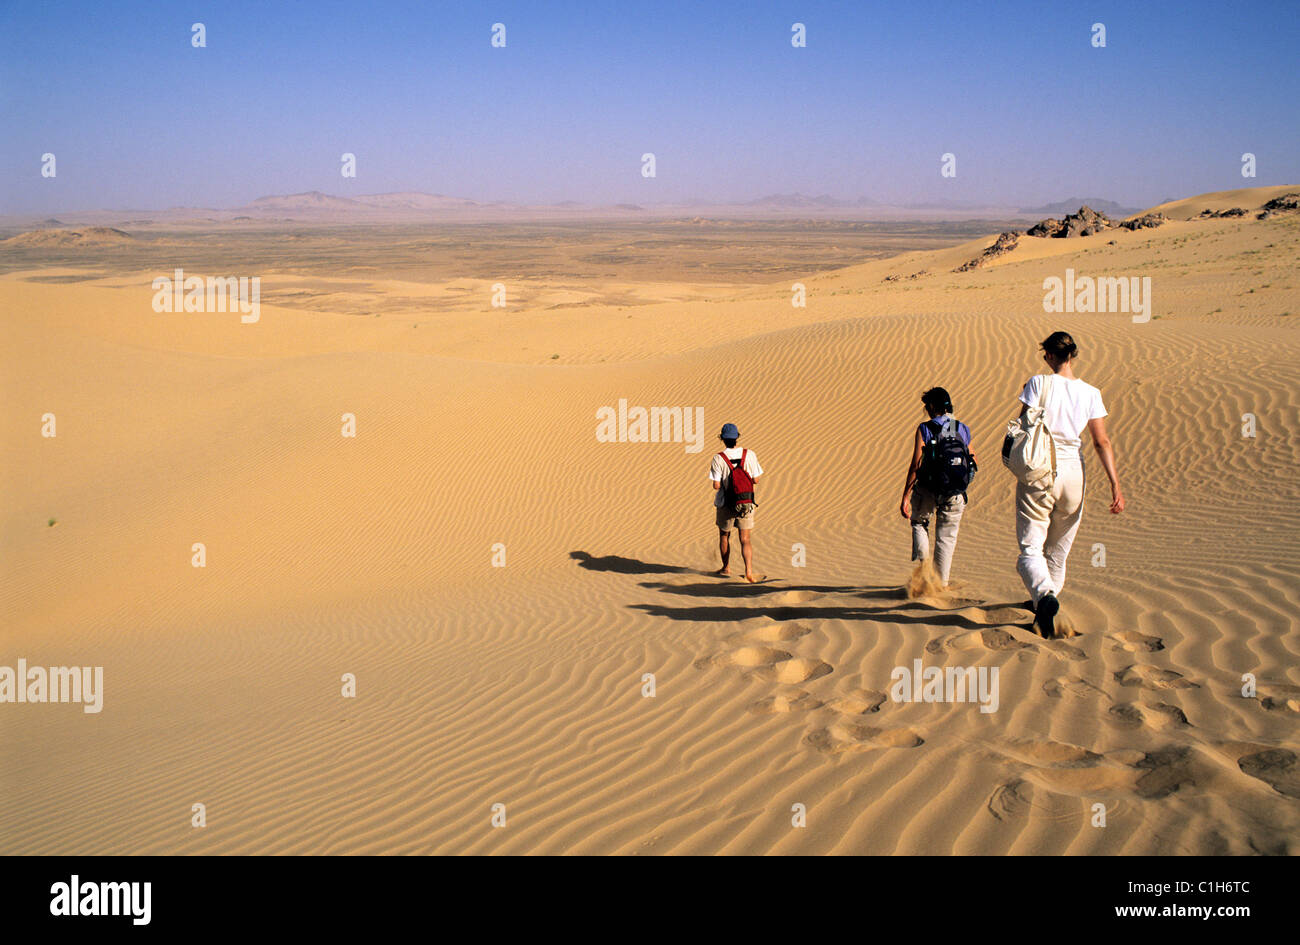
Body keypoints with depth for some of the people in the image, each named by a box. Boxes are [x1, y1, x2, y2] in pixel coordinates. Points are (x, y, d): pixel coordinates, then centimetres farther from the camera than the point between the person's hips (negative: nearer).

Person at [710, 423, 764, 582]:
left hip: (725, 504, -1)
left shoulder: (718, 458, -13)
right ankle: (749, 571, -12)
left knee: (724, 536, 20)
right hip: (746, 505, 1)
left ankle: (726, 568, 33)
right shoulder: (749, 455, -6)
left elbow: (716, 486, -15)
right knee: (746, 540, 4)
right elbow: (756, 480, -2)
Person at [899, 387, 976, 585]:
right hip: (955, 494, 2)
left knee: (919, 523, 24)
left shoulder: (924, 429, -7)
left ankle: (922, 562, 4)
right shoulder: (963, 429, 4)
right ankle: (942, 582, 15)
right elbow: (974, 463, 9)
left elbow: (916, 465, -12)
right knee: (947, 537, 14)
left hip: (928, 490, -2)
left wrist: (905, 497, -11)